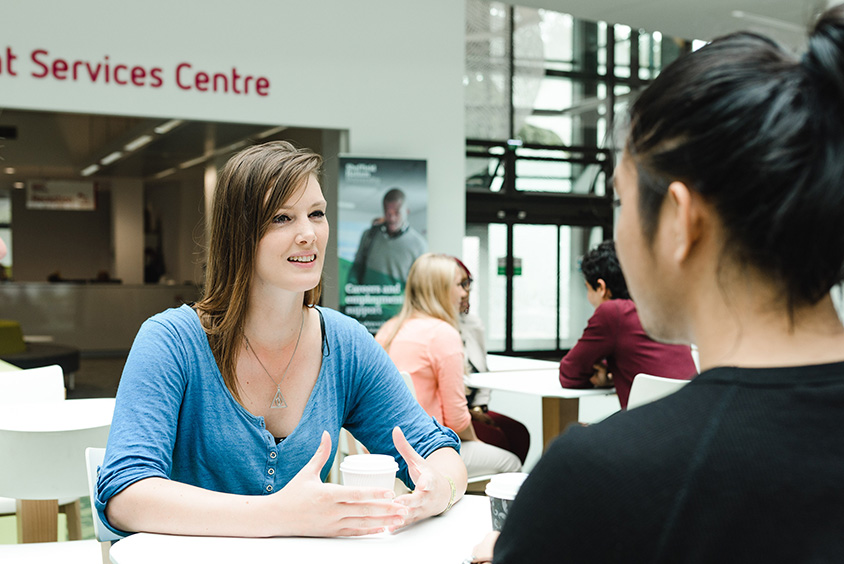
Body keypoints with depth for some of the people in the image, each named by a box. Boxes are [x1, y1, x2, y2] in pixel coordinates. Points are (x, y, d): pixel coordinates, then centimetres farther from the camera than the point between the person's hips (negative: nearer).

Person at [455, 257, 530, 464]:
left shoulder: (473, 323, 12)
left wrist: (479, 408, 7)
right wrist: (468, 414, -12)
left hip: (472, 410, 8)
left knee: (519, 433, -11)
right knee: (496, 438, -24)